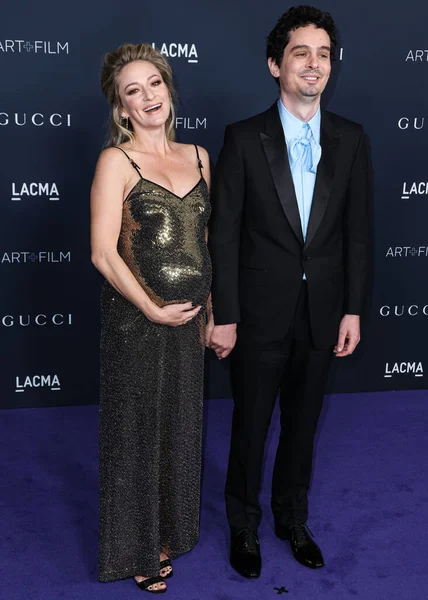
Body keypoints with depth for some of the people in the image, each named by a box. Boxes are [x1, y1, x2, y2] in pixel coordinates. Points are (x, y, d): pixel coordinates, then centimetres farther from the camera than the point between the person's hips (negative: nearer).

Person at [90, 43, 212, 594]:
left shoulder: (198, 156, 7)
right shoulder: (116, 161, -9)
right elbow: (103, 252, -15)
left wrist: (208, 310, 9)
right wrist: (153, 311, -15)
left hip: (190, 318, 5)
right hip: (136, 321, -5)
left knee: (180, 428, 18)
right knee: (138, 430, 10)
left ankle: (168, 530, 41)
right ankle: (136, 550, 31)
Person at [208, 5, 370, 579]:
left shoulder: (351, 139, 1)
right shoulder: (244, 138, -7)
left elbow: (357, 231, 3)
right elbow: (224, 233, -8)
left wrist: (352, 310, -1)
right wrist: (224, 315, -10)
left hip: (322, 312, 3)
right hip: (260, 312, -2)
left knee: (303, 424, 17)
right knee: (250, 426, 12)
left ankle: (293, 519, 39)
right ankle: (244, 526, 34)